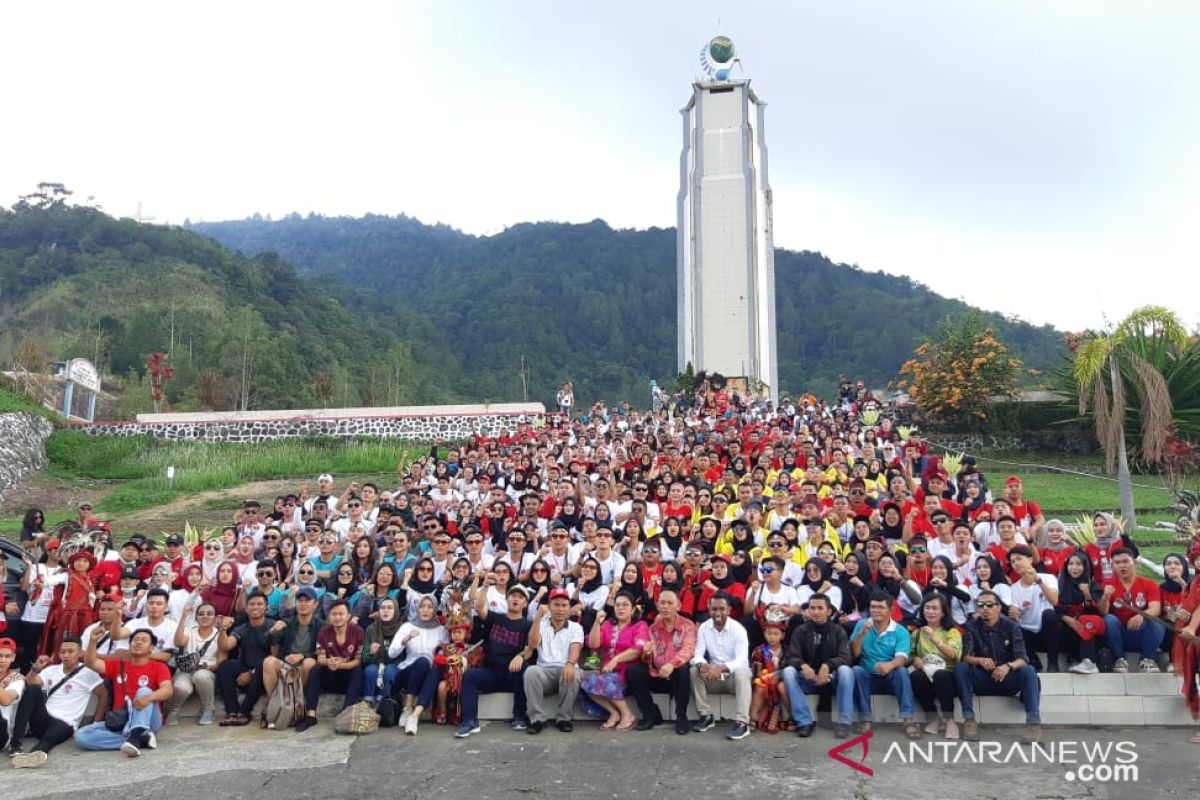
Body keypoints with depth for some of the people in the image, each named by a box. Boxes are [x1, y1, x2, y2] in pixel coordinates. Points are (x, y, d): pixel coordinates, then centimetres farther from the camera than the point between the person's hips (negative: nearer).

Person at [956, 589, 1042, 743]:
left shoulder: (1011, 626, -5)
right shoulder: (972, 626, -4)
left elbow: (1022, 659, -15)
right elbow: (965, 657, -14)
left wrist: (1008, 666, -39)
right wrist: (979, 660, -38)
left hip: (1007, 680, 0)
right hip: (982, 681, 1)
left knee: (1028, 671, -30)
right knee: (960, 668, -28)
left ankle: (1034, 723, -34)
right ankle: (969, 720, -29)